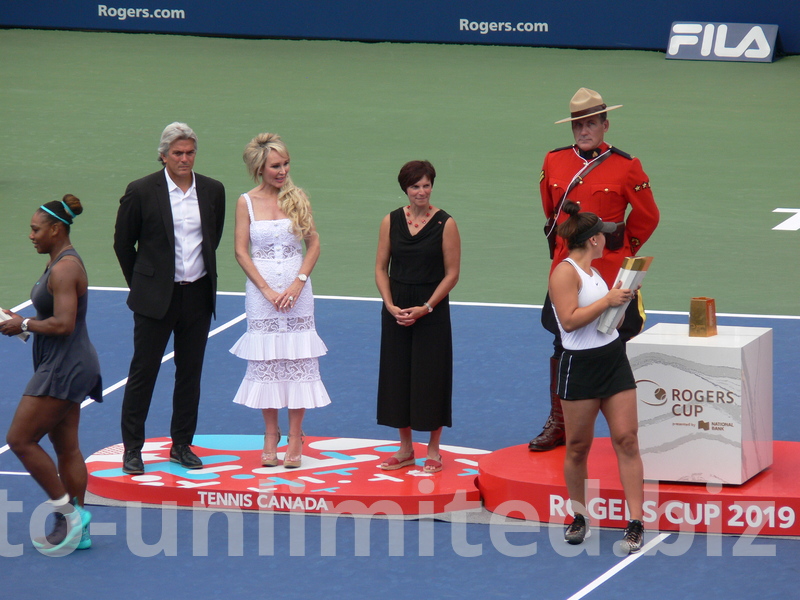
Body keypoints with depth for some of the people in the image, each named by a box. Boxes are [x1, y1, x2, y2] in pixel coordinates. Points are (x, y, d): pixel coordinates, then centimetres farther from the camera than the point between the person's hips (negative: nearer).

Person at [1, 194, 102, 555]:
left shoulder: (63, 269, -18)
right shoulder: (62, 263, 13)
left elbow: (63, 324, -25)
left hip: (64, 369, -10)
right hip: (66, 367, 10)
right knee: (67, 447, 11)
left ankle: (67, 511, -3)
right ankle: (78, 529, 13)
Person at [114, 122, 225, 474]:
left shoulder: (213, 191, 2)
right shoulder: (142, 192, -8)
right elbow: (123, 243, 2)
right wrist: (142, 284, 9)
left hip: (198, 296, 4)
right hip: (157, 297, -3)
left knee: (190, 373, 9)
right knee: (143, 371, 0)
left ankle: (182, 445, 19)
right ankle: (132, 448, 7)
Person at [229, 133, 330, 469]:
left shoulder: (298, 198, 3)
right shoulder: (247, 202, 1)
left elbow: (313, 244, 3)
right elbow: (241, 251, -1)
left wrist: (297, 283, -9)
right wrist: (267, 290, -9)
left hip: (296, 290, 1)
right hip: (261, 290, 0)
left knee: (297, 361, 0)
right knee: (265, 362, 2)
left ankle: (295, 437, 7)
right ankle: (270, 435, 12)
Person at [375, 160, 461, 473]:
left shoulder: (445, 224, -6)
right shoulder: (391, 221, 3)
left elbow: (452, 274, -6)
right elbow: (381, 268, 6)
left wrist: (426, 307, -13)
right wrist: (391, 305, -7)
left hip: (432, 310, -3)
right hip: (396, 310, 3)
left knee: (430, 376, -1)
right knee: (397, 374, 7)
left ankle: (433, 450, 10)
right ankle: (405, 449, 19)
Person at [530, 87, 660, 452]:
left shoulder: (626, 167, -6)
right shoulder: (554, 163, 5)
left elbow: (647, 217, 5)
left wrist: (622, 248, 9)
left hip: (610, 272, -3)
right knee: (562, 347, 8)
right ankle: (557, 425, 18)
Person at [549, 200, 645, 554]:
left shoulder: (591, 270, 15)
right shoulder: (565, 272, -11)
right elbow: (569, 320, -21)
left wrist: (621, 297, 14)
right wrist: (607, 300, -18)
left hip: (614, 360, 7)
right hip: (580, 367, -7)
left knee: (626, 440, -2)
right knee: (578, 446, 3)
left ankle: (636, 523, -4)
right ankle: (579, 519, 19)